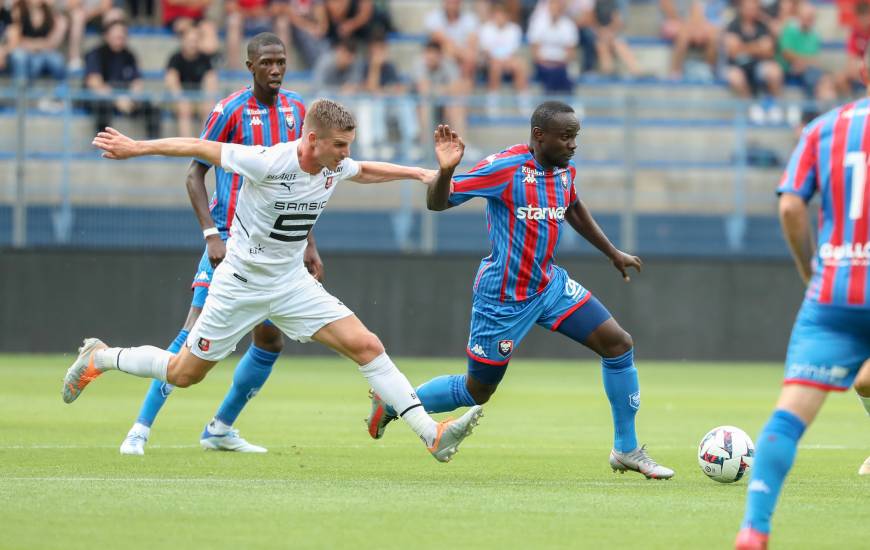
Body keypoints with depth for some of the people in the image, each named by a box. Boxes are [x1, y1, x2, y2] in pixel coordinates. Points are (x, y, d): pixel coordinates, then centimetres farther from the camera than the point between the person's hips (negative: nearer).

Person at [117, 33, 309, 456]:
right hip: (231, 241, -6)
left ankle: (220, 429, 19)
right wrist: (211, 233, -18)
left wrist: (309, 245, 14)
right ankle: (140, 429, -10)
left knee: (270, 341, 5)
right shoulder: (230, 110, -9)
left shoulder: (295, 110, 8)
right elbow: (195, 173, -7)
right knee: (196, 331, -13)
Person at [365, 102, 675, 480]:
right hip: (503, 298, -7)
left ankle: (627, 451, 8)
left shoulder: (564, 169, 1)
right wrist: (446, 170, -42)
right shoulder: (506, 167, -21)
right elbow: (437, 203, -21)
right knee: (477, 391, 4)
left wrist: (613, 254, 31)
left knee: (619, 344, -4)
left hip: (549, 285, 7)